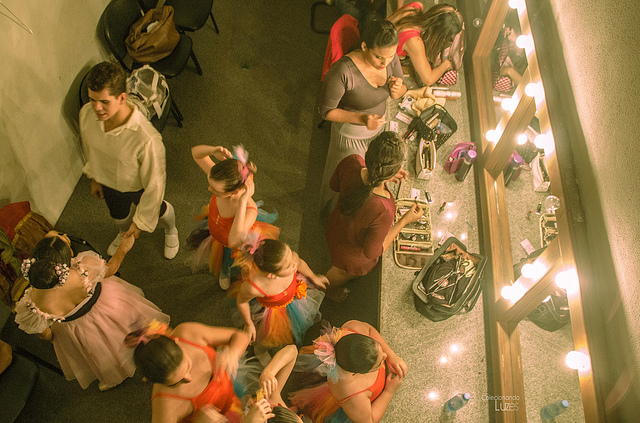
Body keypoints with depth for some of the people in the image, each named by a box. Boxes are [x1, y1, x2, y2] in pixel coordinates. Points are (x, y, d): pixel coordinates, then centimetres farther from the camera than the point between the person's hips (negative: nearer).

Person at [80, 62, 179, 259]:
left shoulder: (147, 138, -45)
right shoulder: (86, 114, -27)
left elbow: (154, 183, -31)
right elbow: (89, 147, -3)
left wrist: (141, 221, -20)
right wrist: (94, 177, 12)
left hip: (139, 187, -4)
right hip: (108, 181, 4)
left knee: (158, 210, 30)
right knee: (118, 215, 35)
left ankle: (170, 230, 68)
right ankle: (124, 233, 73)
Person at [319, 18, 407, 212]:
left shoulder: (390, 58, -19)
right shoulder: (342, 71, -38)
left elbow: (400, 93, -3)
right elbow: (326, 111, -26)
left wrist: (397, 89, -28)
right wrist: (362, 119, -39)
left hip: (377, 125, 6)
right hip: (351, 133, -6)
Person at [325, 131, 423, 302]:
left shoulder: (351, 162, -34)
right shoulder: (383, 212, -49)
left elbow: (335, 185, -8)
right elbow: (372, 252, -28)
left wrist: (381, 176, -10)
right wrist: (405, 220, -22)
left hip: (335, 227, 4)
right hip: (354, 253, -4)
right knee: (342, 273, 35)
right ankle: (328, 290, 70)